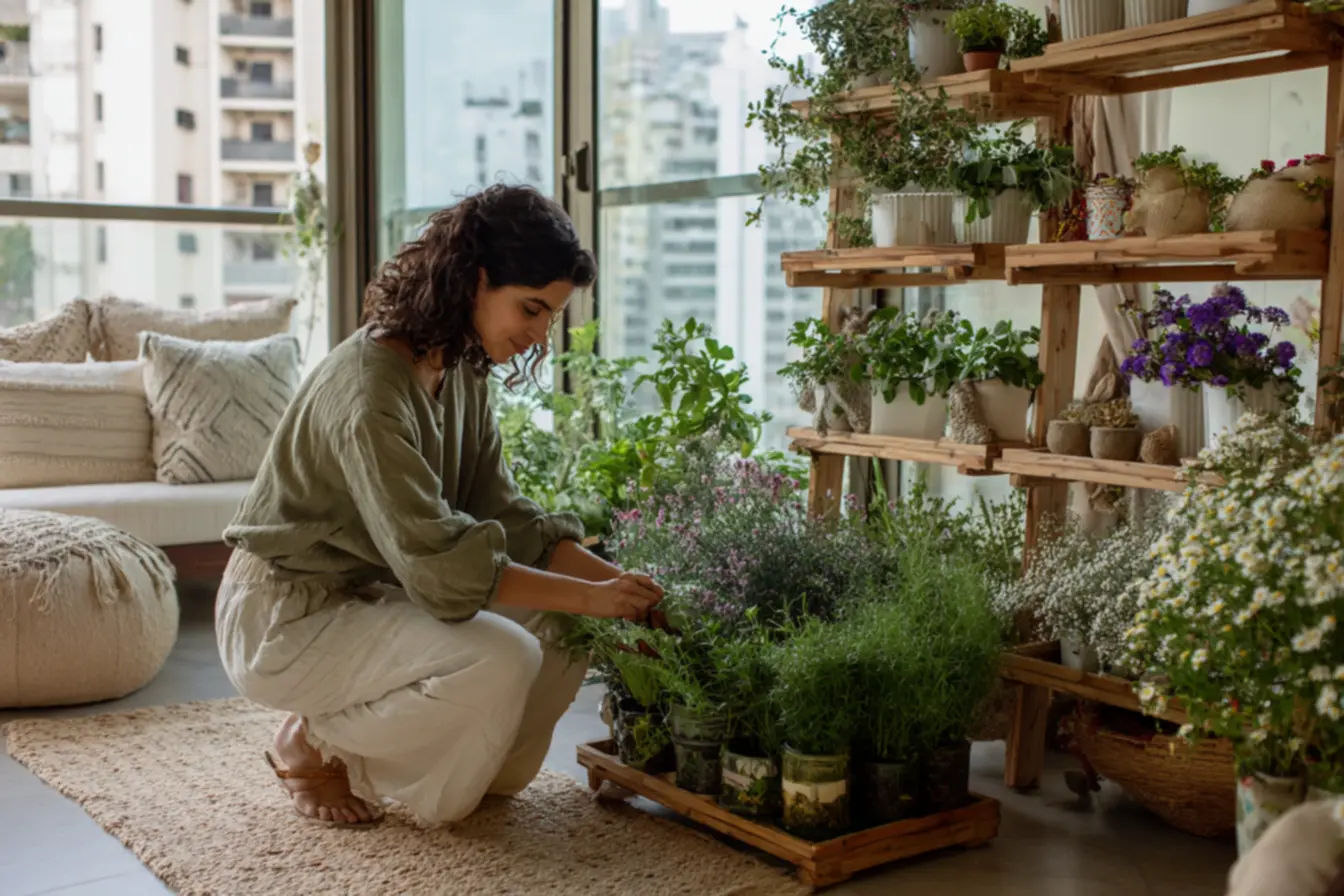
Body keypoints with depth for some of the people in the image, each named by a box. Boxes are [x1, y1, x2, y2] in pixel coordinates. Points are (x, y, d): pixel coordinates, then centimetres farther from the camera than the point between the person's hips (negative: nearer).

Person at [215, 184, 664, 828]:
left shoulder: (461, 373, 0)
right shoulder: (368, 388, -29)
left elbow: (503, 516, 0)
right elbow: (437, 562, -32)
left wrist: (617, 582, -13)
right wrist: (592, 597, -29)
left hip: (372, 592, 8)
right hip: (286, 617, -8)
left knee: (562, 625, -6)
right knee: (499, 660, -28)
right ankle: (312, 742, -5)